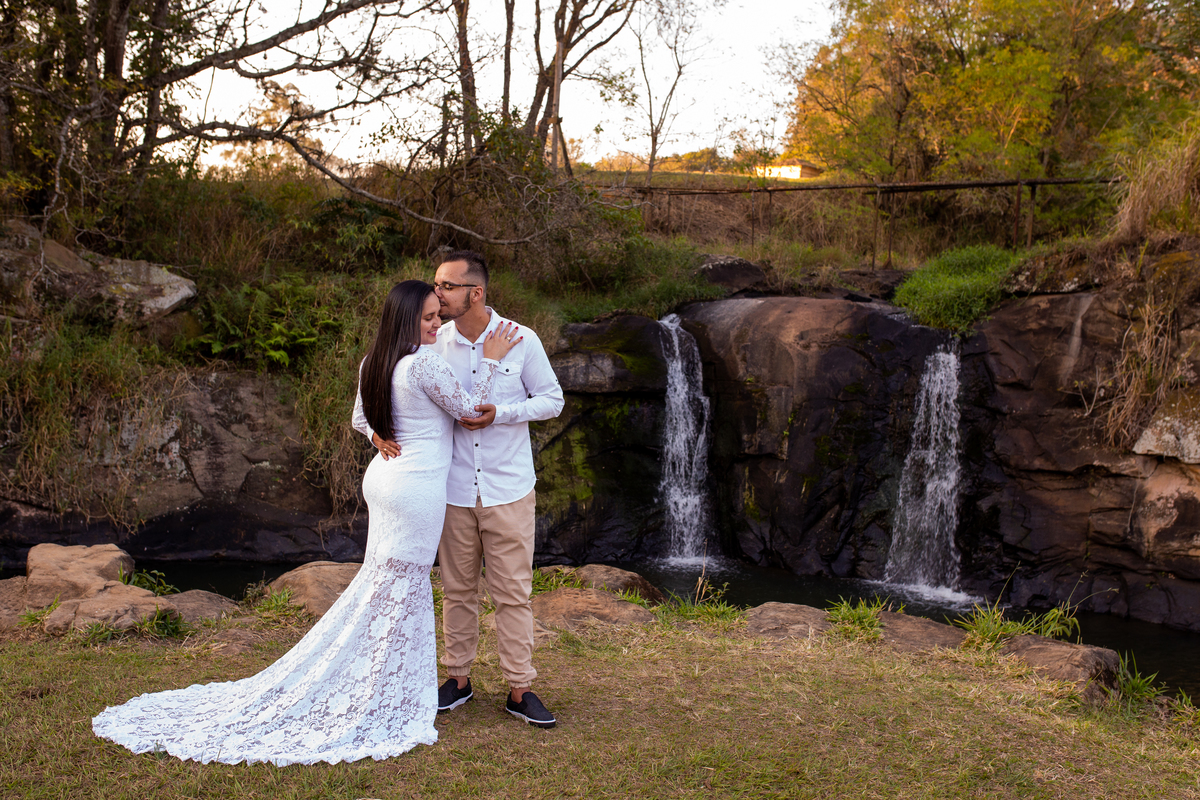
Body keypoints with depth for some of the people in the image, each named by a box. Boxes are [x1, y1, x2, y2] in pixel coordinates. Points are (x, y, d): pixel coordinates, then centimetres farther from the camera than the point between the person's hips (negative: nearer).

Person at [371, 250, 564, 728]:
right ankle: (459, 678, 28)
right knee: (457, 589, 12)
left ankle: (519, 690, 15)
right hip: (454, 488, 2)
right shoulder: (431, 344, -2)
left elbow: (552, 400, 0)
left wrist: (500, 413, -15)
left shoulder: (521, 341, -7)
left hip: (509, 489, -2)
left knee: (513, 593, 4)